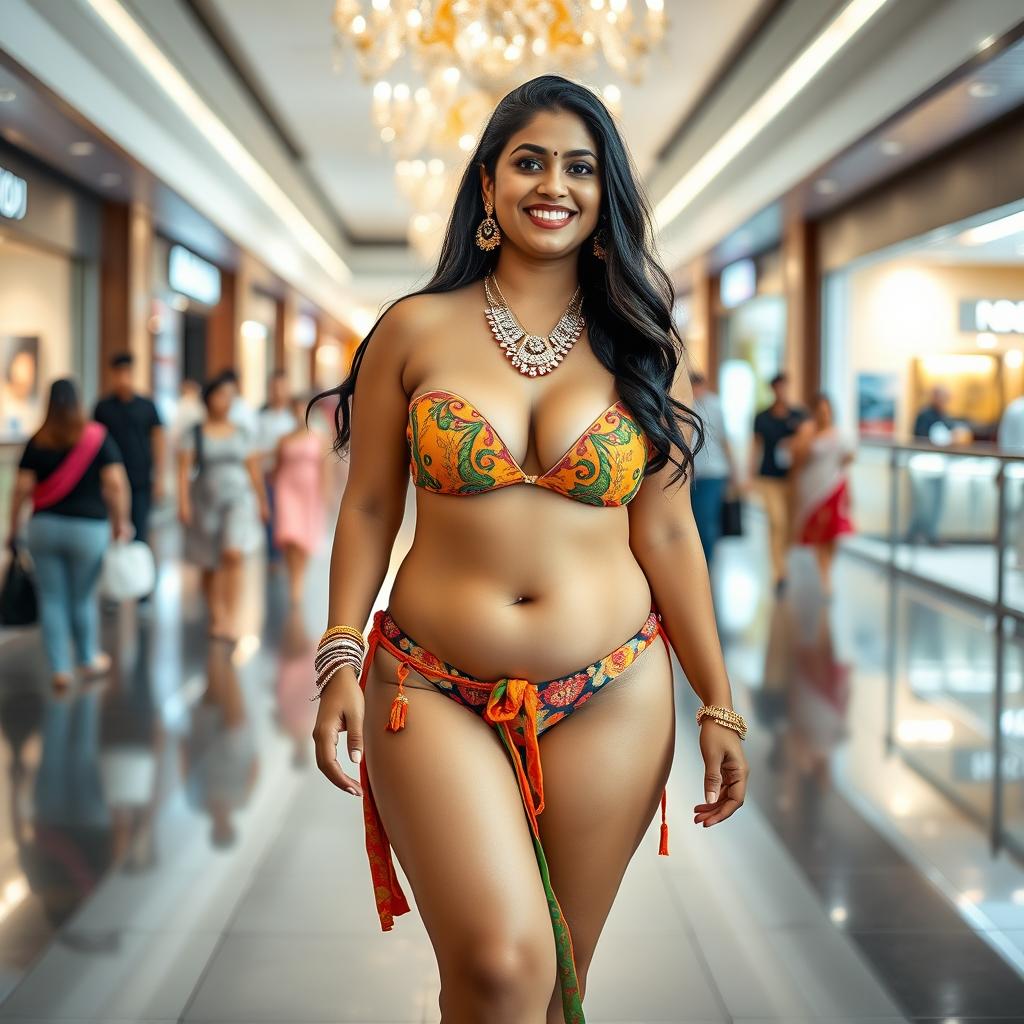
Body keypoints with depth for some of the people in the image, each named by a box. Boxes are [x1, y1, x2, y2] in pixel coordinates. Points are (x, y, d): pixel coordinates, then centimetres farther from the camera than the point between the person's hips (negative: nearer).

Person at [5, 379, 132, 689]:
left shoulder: (37, 442, -1)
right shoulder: (98, 437, -4)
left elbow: (22, 488, -4)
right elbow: (115, 483, -11)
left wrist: (14, 526, 6)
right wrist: (122, 521, -4)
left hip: (44, 527, 1)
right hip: (88, 529, -1)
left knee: (52, 600, 8)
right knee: (83, 598, 14)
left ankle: (60, 669, 9)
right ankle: (89, 659, 29)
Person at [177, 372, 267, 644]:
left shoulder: (241, 435, 8)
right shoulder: (194, 434, 0)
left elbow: (254, 470, 12)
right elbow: (184, 470, -5)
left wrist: (262, 502, 14)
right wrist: (183, 503, -14)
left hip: (237, 501, 0)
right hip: (206, 504, 0)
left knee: (234, 555, -19)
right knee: (211, 566, 8)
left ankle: (232, 620, -19)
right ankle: (216, 617, 24)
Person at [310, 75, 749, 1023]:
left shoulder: (645, 347, 6)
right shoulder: (416, 331, 2)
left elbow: (666, 532, 5)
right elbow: (368, 509, 4)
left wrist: (719, 706, 4)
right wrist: (340, 660, -6)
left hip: (610, 701, 2)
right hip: (436, 694, -1)